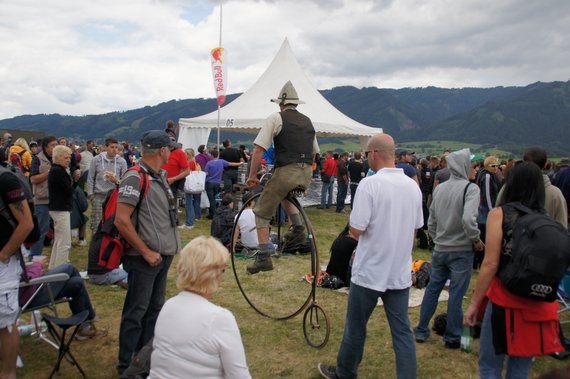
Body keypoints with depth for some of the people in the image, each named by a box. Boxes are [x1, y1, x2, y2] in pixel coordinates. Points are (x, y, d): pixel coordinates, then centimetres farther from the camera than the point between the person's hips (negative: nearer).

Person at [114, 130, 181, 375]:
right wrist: (146, 252, -18)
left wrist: (166, 248, 12)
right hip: (145, 259, -9)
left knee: (154, 309, 18)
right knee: (136, 313, 4)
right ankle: (127, 366, 18)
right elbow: (121, 220, -22)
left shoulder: (159, 176, 10)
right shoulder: (135, 178, -17)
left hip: (163, 256, 9)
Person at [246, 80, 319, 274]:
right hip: (306, 175, 6)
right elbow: (315, 152, 24)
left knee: (262, 212, 9)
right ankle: (297, 228, 17)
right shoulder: (307, 121, 19)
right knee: (286, 194, 37)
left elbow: (259, 148, -7)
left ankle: (263, 258, 3)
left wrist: (252, 175, 0)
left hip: (286, 172, -6)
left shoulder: (276, 118, 1)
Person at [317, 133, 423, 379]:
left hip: (369, 271, -5)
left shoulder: (369, 184, -18)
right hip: (400, 272, 5)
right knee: (402, 331, 11)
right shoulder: (413, 186, 2)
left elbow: (355, 231, -18)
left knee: (355, 327, 13)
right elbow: (414, 228, 11)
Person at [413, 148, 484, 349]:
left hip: (440, 249, 5)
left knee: (432, 288, 15)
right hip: (461, 251, -5)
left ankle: (421, 330, 25)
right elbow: (468, 220, -28)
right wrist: (476, 240, -12)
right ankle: (452, 337, 17)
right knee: (456, 293, 6)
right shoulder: (470, 188, -15)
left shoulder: (439, 189, 3)